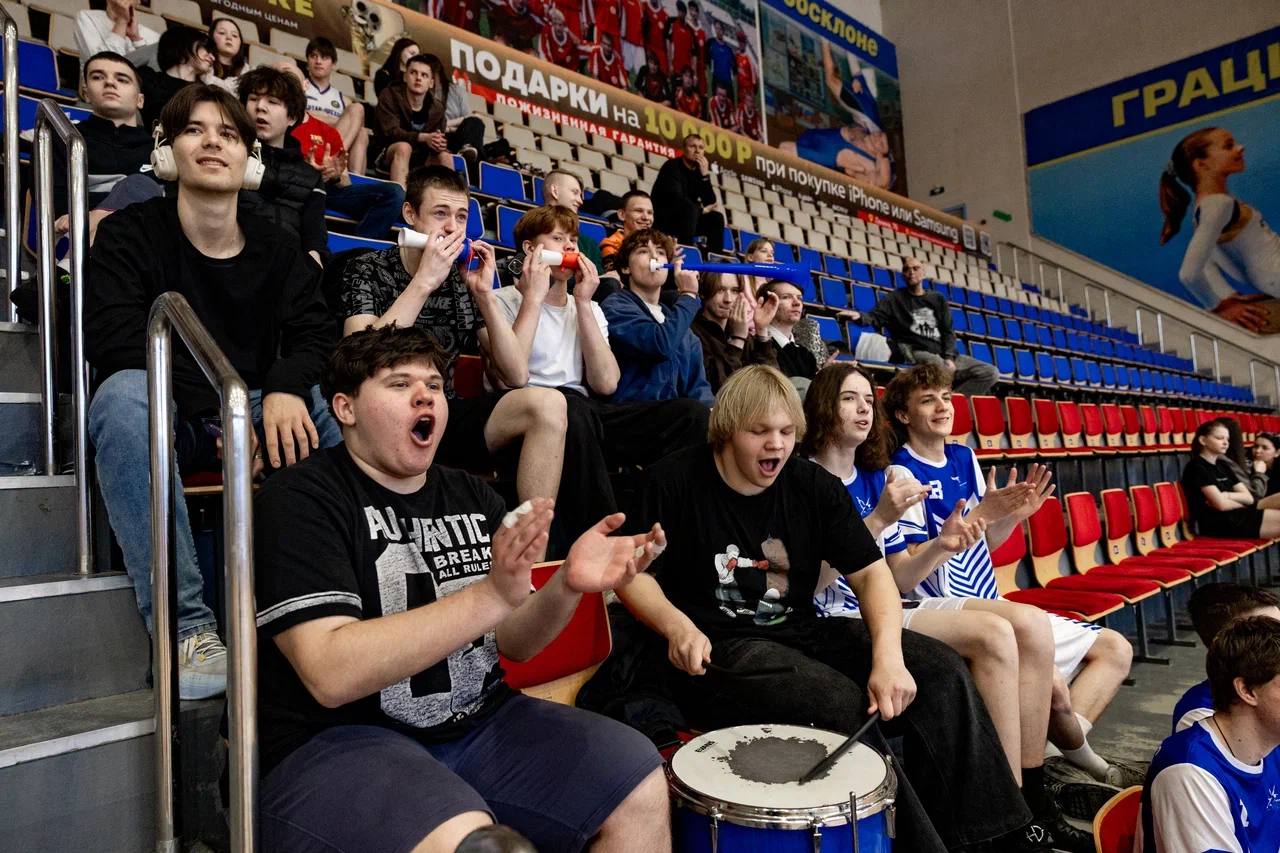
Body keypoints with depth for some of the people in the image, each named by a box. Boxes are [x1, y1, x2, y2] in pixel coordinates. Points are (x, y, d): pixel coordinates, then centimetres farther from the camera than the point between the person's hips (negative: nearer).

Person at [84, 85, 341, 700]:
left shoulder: (278, 251, 10)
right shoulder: (129, 235, -1)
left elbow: (315, 333, -4)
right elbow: (113, 340, -16)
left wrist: (284, 389, -27)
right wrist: (222, 408, -28)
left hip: (257, 409, 3)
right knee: (125, 392, -35)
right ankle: (186, 626, -37)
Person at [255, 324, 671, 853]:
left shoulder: (472, 497, 8)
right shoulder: (300, 502, -10)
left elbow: (515, 644, 6)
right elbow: (331, 675, -22)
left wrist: (566, 587, -16)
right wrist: (492, 595, -30)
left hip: (479, 722, 6)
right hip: (336, 741, -5)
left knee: (641, 783, -8)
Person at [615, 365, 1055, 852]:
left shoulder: (814, 486, 3)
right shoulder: (675, 481, -8)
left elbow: (871, 572, -1)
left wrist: (888, 654, -19)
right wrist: (675, 625, -25)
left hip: (805, 633, 6)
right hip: (719, 652, -5)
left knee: (942, 672, -9)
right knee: (842, 704, -30)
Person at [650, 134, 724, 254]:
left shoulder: (699, 171, 5)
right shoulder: (672, 166, -14)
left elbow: (711, 203, -5)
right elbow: (676, 199, -28)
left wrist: (705, 175, -15)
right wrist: (701, 209, -14)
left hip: (682, 221, 7)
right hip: (662, 220, -7)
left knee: (716, 217, -5)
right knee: (689, 208, -31)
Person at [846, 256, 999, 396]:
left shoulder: (938, 299, 20)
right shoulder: (895, 298, 11)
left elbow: (948, 331, 13)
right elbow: (874, 316, -5)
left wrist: (949, 357, -5)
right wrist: (859, 316, -30)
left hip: (942, 355, 5)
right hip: (913, 352, -5)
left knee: (991, 372, -9)